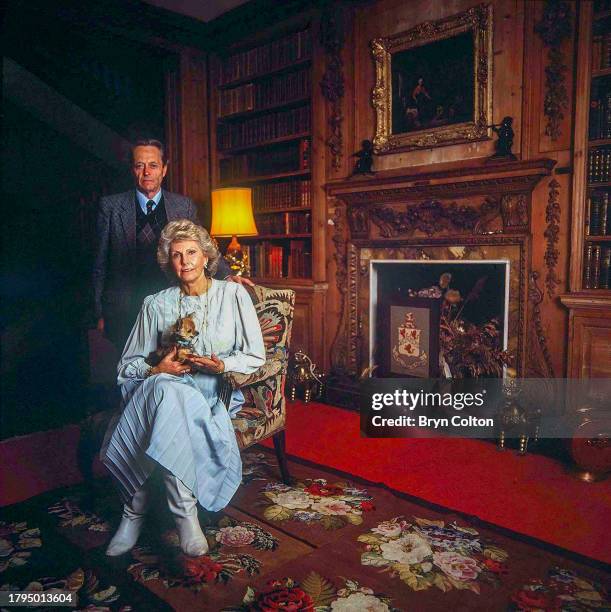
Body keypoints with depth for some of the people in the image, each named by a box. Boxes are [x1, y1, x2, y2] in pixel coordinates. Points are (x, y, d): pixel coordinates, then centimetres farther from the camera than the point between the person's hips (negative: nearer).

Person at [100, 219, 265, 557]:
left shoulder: (233, 294, 6)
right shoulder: (156, 304, 10)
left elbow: (255, 356, 3)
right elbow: (128, 364, 11)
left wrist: (222, 365, -16)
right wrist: (156, 370, -10)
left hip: (215, 391, -1)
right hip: (167, 387, 2)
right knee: (167, 390, -36)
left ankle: (136, 507, -19)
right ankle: (184, 511, -28)